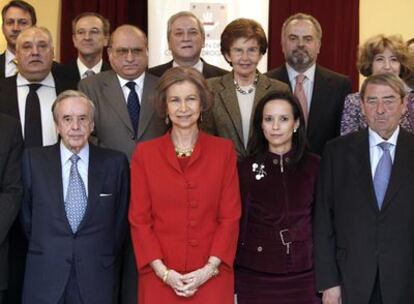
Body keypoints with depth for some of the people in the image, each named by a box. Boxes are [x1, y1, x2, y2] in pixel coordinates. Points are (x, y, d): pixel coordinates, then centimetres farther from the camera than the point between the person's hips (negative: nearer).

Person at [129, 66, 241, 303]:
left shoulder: (224, 150, 3)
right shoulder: (145, 153, 3)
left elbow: (230, 216, 0)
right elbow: (139, 218, 1)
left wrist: (209, 269, -9)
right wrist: (163, 271, -8)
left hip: (211, 278, 0)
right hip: (159, 278, 0)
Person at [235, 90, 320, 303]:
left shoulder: (315, 166, 1)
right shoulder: (246, 169, 0)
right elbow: (237, 225, 3)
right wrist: (232, 287, 2)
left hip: (303, 278, 1)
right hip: (255, 278, 0)